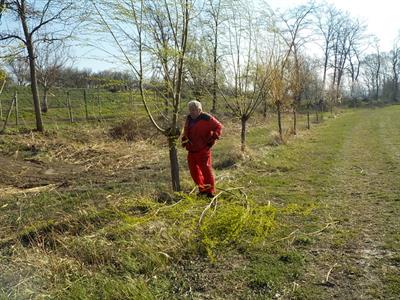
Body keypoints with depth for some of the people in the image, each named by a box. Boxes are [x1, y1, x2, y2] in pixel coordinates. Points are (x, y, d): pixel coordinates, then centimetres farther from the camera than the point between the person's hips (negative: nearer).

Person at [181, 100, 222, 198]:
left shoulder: (206, 118, -11)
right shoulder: (189, 118, 12)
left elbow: (218, 126, -10)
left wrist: (213, 139, -14)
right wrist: (184, 139, 14)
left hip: (203, 150, -8)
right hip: (191, 150, 8)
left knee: (206, 169, -5)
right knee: (193, 170, 12)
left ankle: (210, 191, 7)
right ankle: (202, 189, 27)